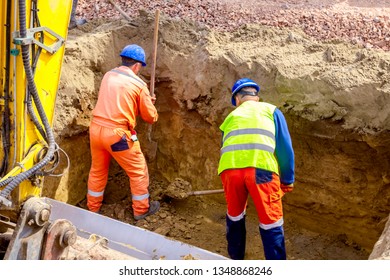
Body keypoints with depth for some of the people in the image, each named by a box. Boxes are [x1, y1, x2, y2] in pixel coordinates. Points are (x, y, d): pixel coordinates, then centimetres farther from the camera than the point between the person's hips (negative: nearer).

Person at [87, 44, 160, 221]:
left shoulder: (108, 76, 8)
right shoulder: (139, 84, -7)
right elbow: (151, 117, 1)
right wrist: (149, 104, 22)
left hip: (96, 128, 6)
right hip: (117, 133, -6)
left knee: (97, 170, 24)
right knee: (138, 171, 13)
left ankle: (93, 208, 38)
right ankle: (142, 209, 25)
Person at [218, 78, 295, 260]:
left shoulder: (230, 117, 30)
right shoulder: (271, 110, 23)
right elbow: (285, 147, 13)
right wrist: (287, 179, 21)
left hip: (230, 167, 3)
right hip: (261, 168, -3)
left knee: (234, 216, 25)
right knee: (271, 223, 9)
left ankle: (235, 261, 40)